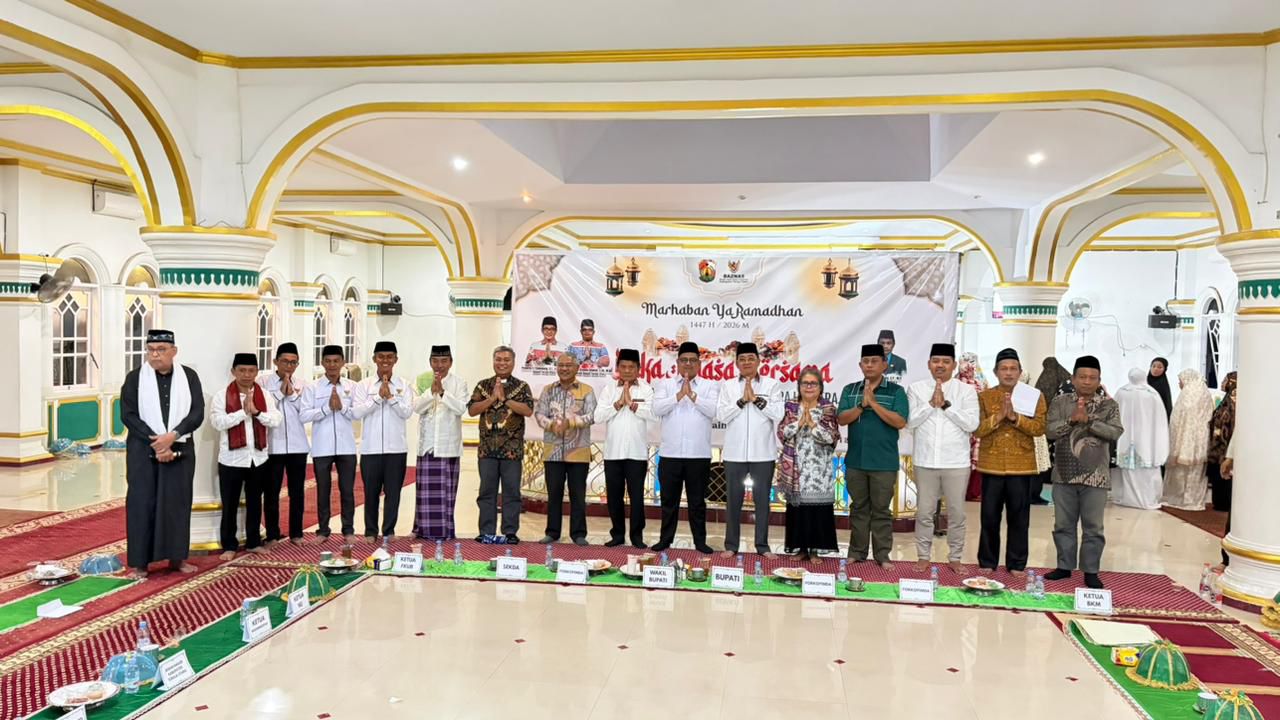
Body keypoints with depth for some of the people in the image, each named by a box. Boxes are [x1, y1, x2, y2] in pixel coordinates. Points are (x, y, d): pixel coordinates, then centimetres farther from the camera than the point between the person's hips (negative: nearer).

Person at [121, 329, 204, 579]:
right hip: (143, 450, -1)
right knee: (142, 503, 0)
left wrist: (172, 436, -17)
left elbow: (197, 413, -3)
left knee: (178, 501, 6)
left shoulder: (189, 376, 2)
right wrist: (155, 441, -14)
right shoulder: (134, 377, 0)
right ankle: (140, 562, 7)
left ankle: (176, 557, 15)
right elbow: (128, 415, -5)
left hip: (180, 449, 1)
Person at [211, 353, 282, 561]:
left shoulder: (265, 396, 5)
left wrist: (256, 411, -19)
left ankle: (254, 542, 24)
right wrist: (243, 411, -19)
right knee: (230, 505, 4)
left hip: (258, 458, 3)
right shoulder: (221, 396, -5)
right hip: (231, 459, -3)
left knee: (255, 502, 13)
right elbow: (218, 422, -17)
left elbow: (276, 420, -5)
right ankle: (229, 546, 14)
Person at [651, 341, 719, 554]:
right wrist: (679, 395, -13)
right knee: (669, 499, 8)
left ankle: (700, 541, 16)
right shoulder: (665, 385, 8)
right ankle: (665, 539, 19)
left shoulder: (710, 385, 6)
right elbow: (657, 409, -7)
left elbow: (713, 411, -10)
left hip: (699, 454, -1)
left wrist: (692, 395, -12)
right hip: (670, 453, 1)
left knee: (697, 501, 7)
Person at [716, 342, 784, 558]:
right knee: (734, 500, 6)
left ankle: (762, 546, 14)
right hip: (735, 452, 1)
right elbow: (721, 415, -3)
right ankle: (731, 545, 14)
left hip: (763, 453, 0)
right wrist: (742, 400, -11)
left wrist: (756, 399, -9)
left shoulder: (772, 384, 5)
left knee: (762, 500, 5)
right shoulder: (727, 385, 7)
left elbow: (778, 414, -6)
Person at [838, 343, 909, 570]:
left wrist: (874, 403, -16)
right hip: (855, 461, 3)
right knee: (858, 508, 10)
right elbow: (841, 419, -2)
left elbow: (900, 422, -12)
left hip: (884, 463, -3)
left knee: (881, 509, 4)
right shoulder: (850, 390, 8)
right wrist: (862, 405, -16)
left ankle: (882, 555, 11)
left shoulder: (896, 391, -1)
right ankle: (856, 552, 18)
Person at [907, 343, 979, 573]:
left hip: (956, 463, 0)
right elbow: (909, 422, -4)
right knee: (924, 512, 7)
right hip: (925, 461, 0)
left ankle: (955, 558, 20)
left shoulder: (966, 390, 1)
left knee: (956, 513, 7)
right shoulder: (916, 388, 3)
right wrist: (931, 403, -13)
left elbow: (972, 424, -8)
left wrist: (946, 404, -13)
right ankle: (923, 557, 19)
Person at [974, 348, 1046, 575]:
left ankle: (1017, 563, 17)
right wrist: (998, 416, -20)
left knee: (1019, 518, 6)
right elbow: (976, 430, -7)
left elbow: (1039, 428, -9)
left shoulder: (1034, 397, 3)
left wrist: (1015, 417, -21)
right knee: (990, 516, 6)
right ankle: (987, 562, 17)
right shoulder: (984, 397, 3)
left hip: (1022, 467, 0)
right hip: (991, 466, 0)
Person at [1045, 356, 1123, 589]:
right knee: (1063, 524, 10)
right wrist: (1072, 420, -22)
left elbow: (1115, 432, -11)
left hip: (1095, 476, -1)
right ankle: (1064, 566, 22)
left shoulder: (1109, 405, 2)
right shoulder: (1060, 402, 3)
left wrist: (1088, 420, -19)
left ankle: (1091, 571, 15)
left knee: (1093, 526, 5)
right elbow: (1051, 430, -7)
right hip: (1064, 475, 1)